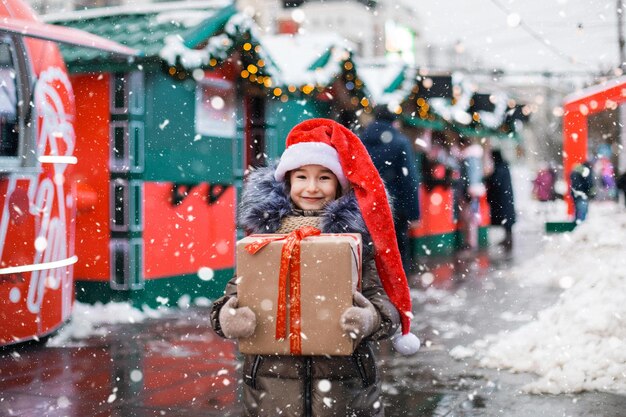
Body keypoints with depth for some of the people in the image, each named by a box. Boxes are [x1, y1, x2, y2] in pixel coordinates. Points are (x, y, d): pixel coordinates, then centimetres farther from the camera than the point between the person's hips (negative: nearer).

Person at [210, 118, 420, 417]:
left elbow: (380, 297, -4)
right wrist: (226, 318, -20)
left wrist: (372, 319, -27)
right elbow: (237, 292, 3)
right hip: (272, 383, 1)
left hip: (345, 384, -1)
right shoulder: (263, 230, 2)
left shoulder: (357, 234, -1)